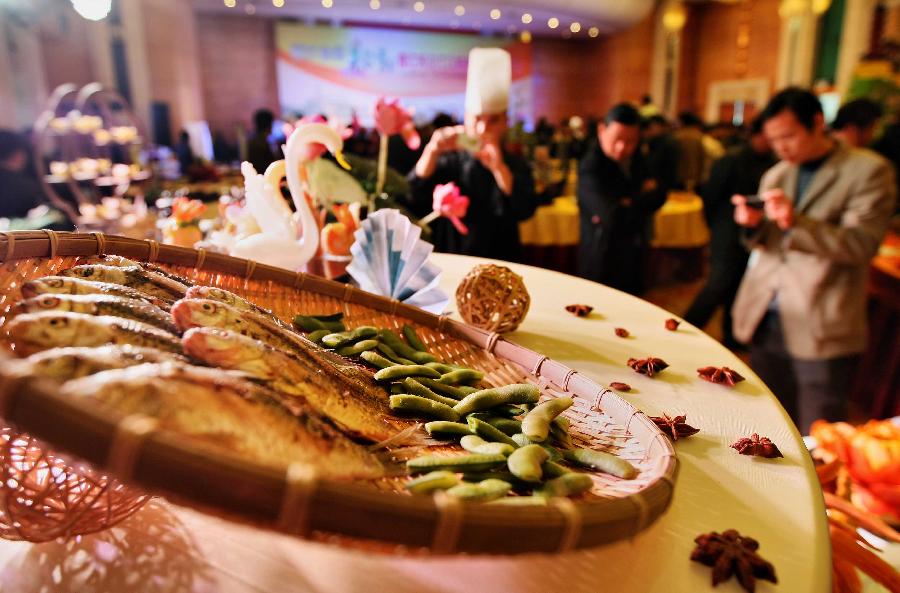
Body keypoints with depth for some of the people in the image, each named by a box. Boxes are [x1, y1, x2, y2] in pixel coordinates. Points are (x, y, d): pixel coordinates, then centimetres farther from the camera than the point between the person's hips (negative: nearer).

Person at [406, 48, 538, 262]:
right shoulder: (450, 160, 4)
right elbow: (415, 199, -10)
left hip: (499, 266, 0)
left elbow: (525, 210, -11)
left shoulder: (516, 166, 5)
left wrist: (499, 168, -24)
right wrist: (431, 152, -23)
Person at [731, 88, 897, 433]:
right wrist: (754, 224, -4)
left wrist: (796, 222, -25)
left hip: (822, 332, -5)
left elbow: (861, 245, -12)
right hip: (766, 323, 5)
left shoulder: (869, 171, -3)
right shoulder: (775, 176, 15)